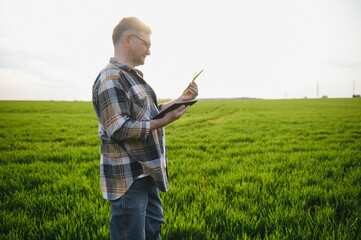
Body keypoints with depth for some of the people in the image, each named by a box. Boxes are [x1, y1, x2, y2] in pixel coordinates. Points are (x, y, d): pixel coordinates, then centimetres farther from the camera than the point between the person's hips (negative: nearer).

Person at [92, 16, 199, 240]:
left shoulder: (134, 76, 13)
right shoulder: (110, 79, -19)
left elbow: (150, 114, 20)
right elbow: (119, 130, -26)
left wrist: (181, 100, 10)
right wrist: (165, 122, -24)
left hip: (147, 173, 10)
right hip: (128, 179, -10)